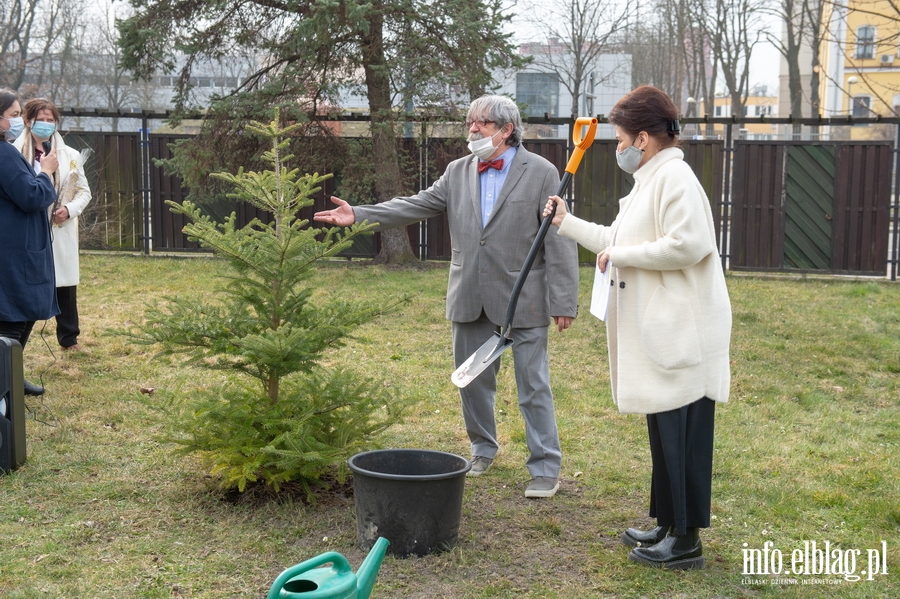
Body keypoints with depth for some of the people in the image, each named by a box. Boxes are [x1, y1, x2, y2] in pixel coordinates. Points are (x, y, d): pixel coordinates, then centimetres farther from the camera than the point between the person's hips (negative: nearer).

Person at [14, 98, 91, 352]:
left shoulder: (70, 155, 6)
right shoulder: (15, 153, -1)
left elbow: (84, 192, 9)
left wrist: (69, 209, -7)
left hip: (61, 231, 2)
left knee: (66, 284, 8)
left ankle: (69, 338, 20)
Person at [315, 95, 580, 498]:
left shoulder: (541, 173, -6)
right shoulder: (458, 172, 8)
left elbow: (560, 240, -8)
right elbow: (416, 206, 4)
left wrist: (563, 302, -12)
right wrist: (359, 215, -8)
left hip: (523, 301, -5)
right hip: (471, 301, 5)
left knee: (533, 387, 1)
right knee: (473, 381, 16)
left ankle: (545, 468, 12)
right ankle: (483, 449, 36)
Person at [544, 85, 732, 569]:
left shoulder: (673, 177, -13)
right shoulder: (649, 180, 18)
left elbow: (688, 245, -25)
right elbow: (619, 241, 27)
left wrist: (621, 255, -15)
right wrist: (566, 223, 29)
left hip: (682, 334, -10)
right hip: (660, 332, 10)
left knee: (681, 435, -3)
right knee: (665, 433, 15)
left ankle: (686, 541, 6)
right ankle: (669, 524, 25)